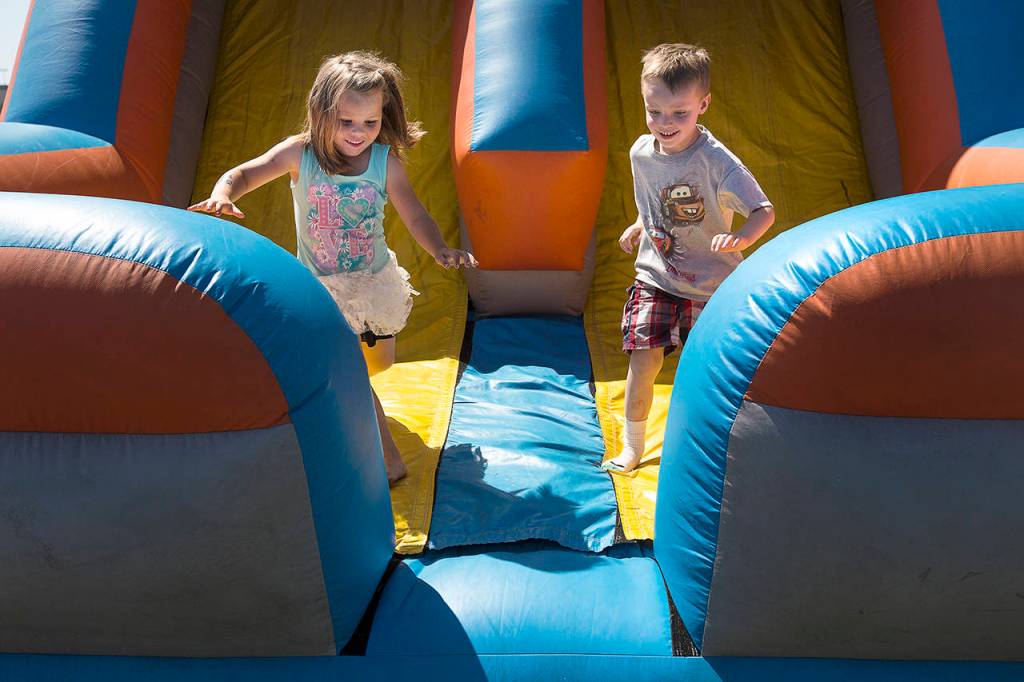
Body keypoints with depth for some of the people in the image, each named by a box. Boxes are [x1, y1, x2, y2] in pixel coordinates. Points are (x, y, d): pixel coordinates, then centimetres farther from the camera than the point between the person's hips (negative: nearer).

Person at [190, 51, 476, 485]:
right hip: (322, 287, -3)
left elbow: (414, 215, -13)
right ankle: (386, 456, 2)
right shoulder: (300, 153, -17)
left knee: (379, 361, 23)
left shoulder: (386, 163, -14)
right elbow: (245, 174, -17)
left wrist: (440, 249, -32)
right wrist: (222, 195, -40)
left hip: (374, 279, 3)